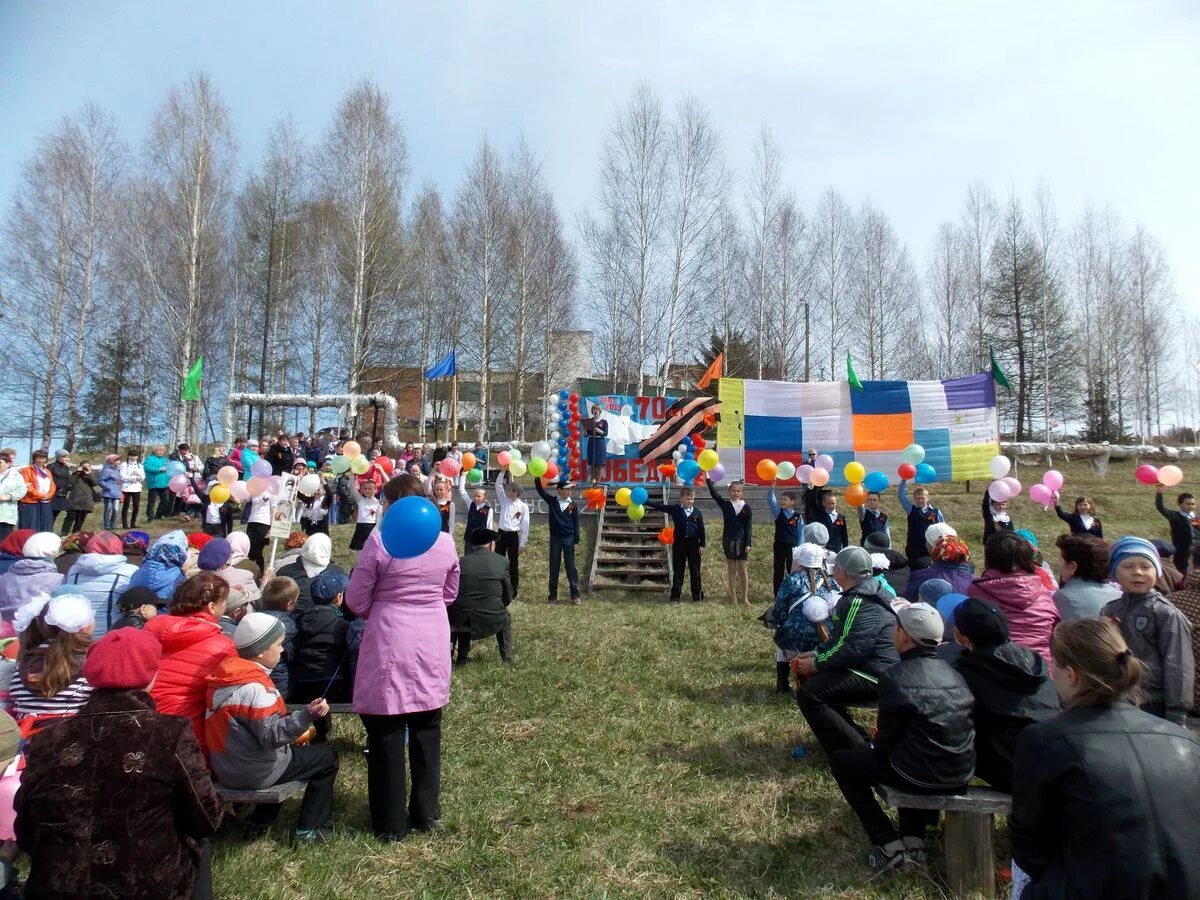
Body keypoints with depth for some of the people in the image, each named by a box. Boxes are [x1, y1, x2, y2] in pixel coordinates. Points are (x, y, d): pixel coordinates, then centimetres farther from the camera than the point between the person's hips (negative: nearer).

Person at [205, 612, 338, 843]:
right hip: (254, 773, -9)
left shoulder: (226, 674, 1)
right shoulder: (255, 687, -26)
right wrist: (307, 715, -34)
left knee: (292, 748, 33)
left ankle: (262, 818, 34)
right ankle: (309, 829, 7)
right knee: (327, 757, 5)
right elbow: (271, 736, -27)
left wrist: (293, 734, 16)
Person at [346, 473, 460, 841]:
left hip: (389, 645, -4)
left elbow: (356, 601, -6)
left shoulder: (379, 542, -12)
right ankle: (425, 812, 26)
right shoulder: (445, 542, 0)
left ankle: (391, 823, 18)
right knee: (427, 732, 15)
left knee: (387, 736, 8)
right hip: (432, 645, 4)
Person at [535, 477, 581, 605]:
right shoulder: (552, 501, 3)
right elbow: (540, 489, -1)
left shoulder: (573, 505, 1)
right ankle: (553, 595, 12)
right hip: (555, 538, 1)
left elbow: (576, 523, 1)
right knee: (554, 566, 5)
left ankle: (575, 595, 5)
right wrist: (537, 476, -15)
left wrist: (576, 541, -3)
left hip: (569, 538, -1)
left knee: (570, 566, 0)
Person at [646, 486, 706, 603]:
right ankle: (676, 595, 11)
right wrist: (644, 501, -15)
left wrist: (702, 545, -2)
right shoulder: (675, 509, 0)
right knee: (677, 570, 5)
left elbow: (701, 529, 2)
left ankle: (697, 595, 14)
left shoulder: (697, 512, 1)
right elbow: (659, 506, -6)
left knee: (695, 570, 6)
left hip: (694, 544, 0)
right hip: (679, 543, 0)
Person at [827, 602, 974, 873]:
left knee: (840, 761, 13)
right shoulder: (953, 674, 5)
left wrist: (872, 745, 14)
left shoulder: (895, 677, -15)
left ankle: (890, 847, 9)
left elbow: (886, 742, -10)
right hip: (962, 775, 7)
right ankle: (914, 840, 25)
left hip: (921, 777, -7)